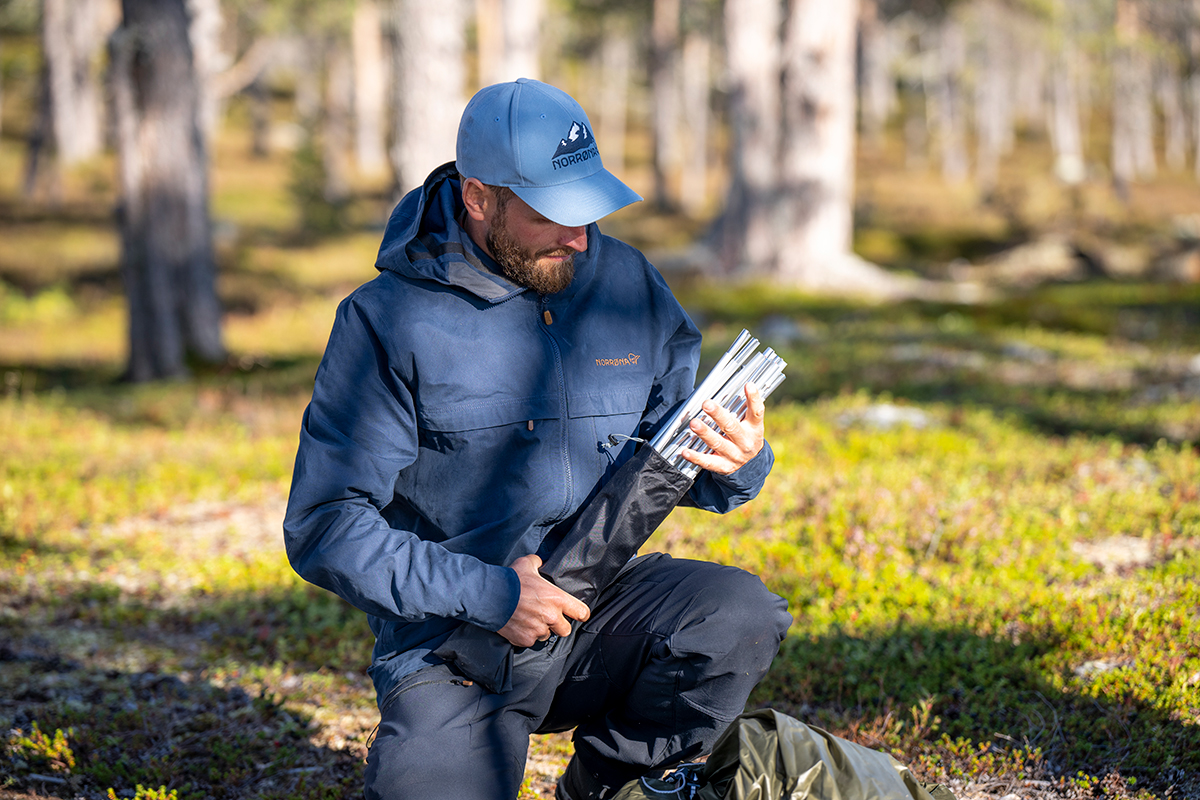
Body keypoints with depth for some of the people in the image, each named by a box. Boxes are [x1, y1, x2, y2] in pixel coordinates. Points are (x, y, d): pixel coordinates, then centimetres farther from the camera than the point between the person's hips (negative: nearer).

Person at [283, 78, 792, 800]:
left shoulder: (628, 284, 4)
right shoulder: (391, 321, -10)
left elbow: (673, 456, 11)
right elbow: (324, 528, -13)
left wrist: (737, 462, -14)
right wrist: (487, 594, -20)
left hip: (601, 606, 4)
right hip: (454, 644, -3)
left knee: (740, 613, -23)